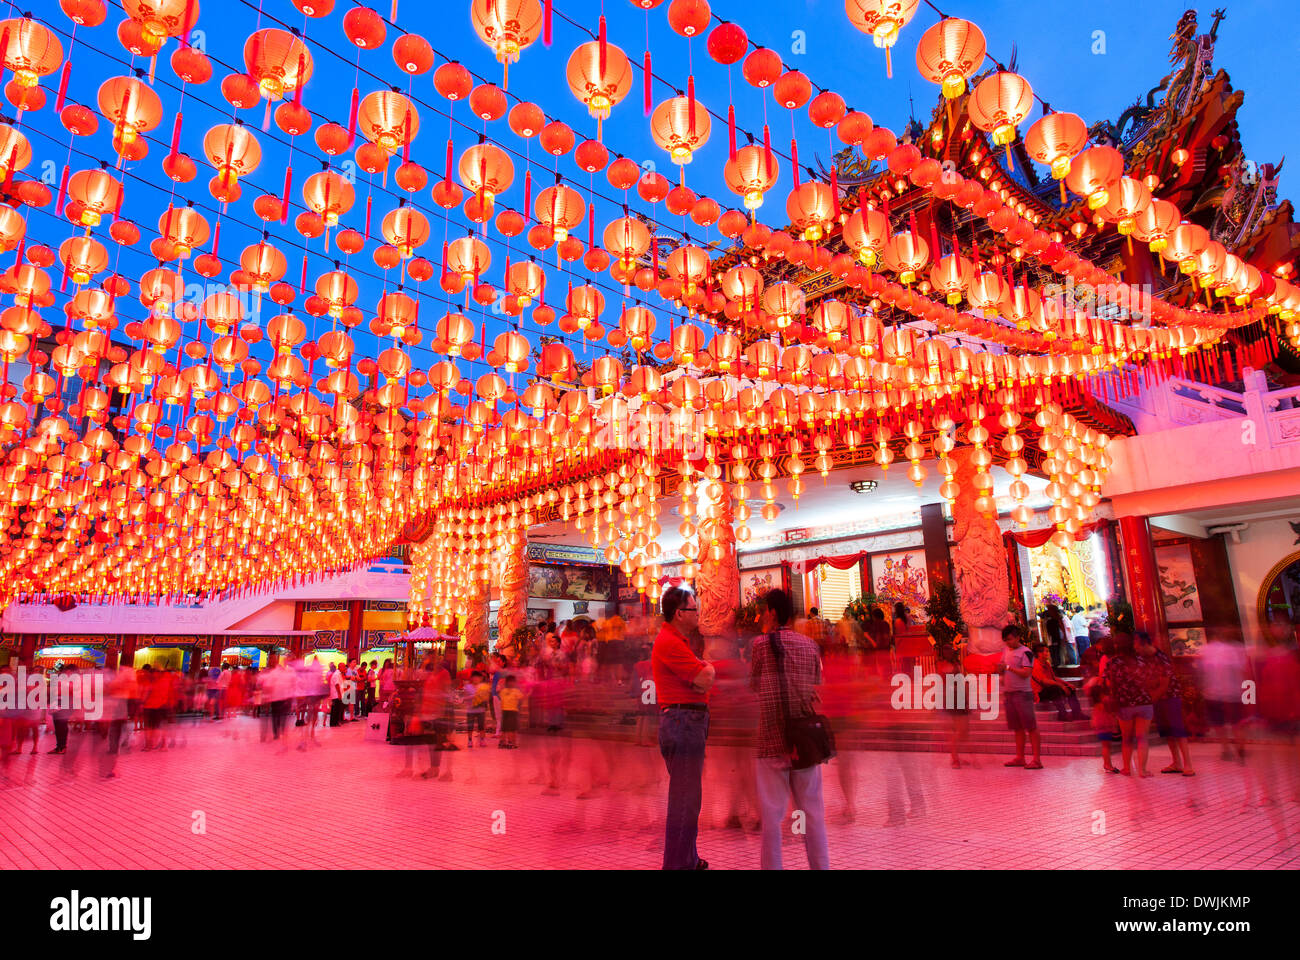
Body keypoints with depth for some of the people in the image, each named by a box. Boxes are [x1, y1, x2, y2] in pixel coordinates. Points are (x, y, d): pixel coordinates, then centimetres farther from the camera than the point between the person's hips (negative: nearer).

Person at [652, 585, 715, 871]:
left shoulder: (679, 641, 18)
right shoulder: (670, 643, -16)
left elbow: (705, 680, 18)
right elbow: (706, 679, -17)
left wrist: (703, 672, -3)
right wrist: (707, 668, 3)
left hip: (688, 721, 11)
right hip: (684, 721, -11)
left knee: (686, 795, 19)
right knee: (686, 798, -7)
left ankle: (688, 860, 30)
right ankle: (678, 863, 0)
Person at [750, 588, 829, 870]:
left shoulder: (761, 644, -6)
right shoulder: (810, 645, 6)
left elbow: (754, 685, 5)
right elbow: (816, 685, 13)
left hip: (772, 740, -3)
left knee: (772, 812, 3)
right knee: (812, 810, 12)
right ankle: (820, 866, 17)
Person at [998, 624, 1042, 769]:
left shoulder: (1025, 652, -9)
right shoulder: (1006, 651, 13)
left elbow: (1026, 673, -19)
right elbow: (1002, 671, 19)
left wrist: (1009, 667, -19)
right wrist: (1000, 669, -2)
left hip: (1023, 693, -7)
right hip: (1008, 693, 7)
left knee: (1031, 727, -5)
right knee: (1017, 728, 11)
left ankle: (1037, 760, -3)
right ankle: (1019, 758, 16)